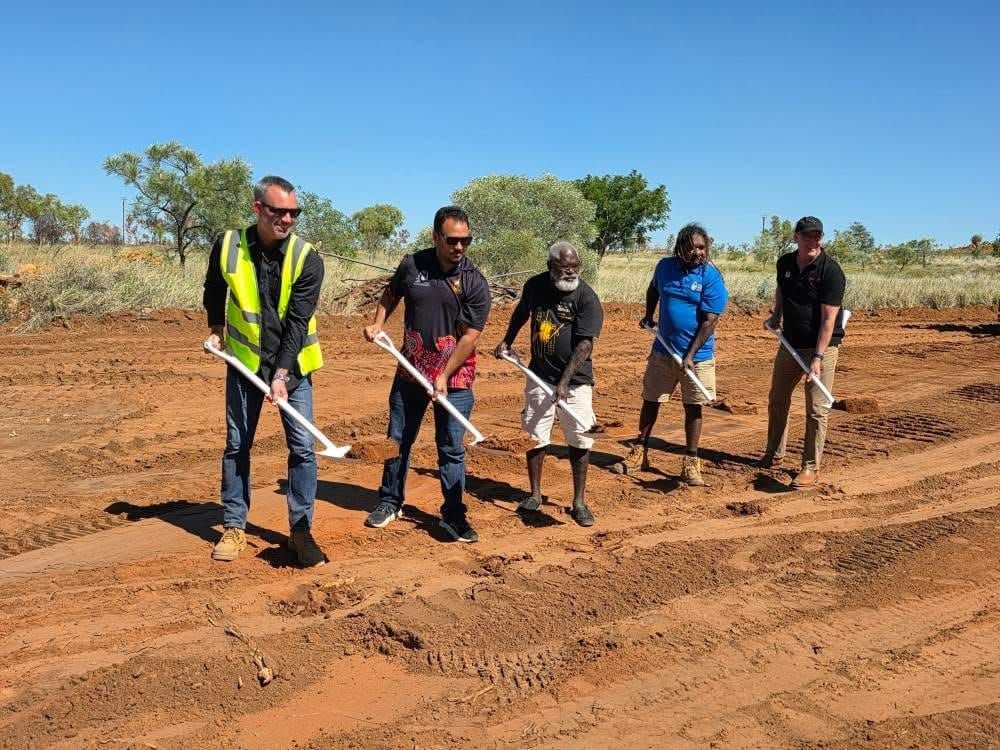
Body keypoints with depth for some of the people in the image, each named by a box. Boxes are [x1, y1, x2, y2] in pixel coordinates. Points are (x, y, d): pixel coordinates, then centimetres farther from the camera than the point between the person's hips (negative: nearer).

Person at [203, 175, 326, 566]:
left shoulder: (307, 260, -16)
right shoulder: (227, 245, -9)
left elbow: (297, 323, -20)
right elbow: (214, 289, 13)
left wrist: (282, 374, -26)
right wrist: (215, 329, 11)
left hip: (291, 364, -1)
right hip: (245, 362, 2)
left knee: (302, 447, -2)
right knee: (236, 445, 8)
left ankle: (301, 530, 11)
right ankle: (234, 528, 21)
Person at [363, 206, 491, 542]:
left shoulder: (475, 283, -11)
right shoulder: (412, 265, -2)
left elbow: (470, 336, -13)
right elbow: (390, 295, 18)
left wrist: (445, 376, -17)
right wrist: (377, 324, 2)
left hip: (454, 378, -3)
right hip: (411, 371, 3)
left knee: (451, 449, 3)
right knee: (398, 439, 13)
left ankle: (453, 515, 15)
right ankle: (390, 502, 31)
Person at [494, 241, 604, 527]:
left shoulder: (586, 296, -14)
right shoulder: (535, 286, 0)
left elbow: (585, 344, -18)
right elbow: (521, 313, 23)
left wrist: (564, 381, -23)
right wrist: (507, 342, 21)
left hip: (575, 378, -3)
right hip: (540, 375, 3)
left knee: (579, 440, 0)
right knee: (534, 435, 8)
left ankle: (579, 502, 12)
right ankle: (535, 494, 24)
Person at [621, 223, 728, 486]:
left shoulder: (711, 277, -13)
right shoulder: (665, 266, -1)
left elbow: (710, 321, -16)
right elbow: (653, 289, 23)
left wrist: (690, 356, -20)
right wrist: (648, 316, 13)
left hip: (696, 355, -4)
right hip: (663, 350, 4)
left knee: (693, 407, 5)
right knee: (650, 400, 10)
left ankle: (691, 464, 15)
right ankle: (640, 453, 25)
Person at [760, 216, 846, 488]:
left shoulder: (831, 271, -17)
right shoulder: (785, 263, 2)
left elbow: (828, 319, -21)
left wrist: (817, 358, -27)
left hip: (821, 346, -7)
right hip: (789, 343, 7)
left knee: (817, 410, -2)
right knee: (777, 401, 16)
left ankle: (811, 467, 9)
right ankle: (774, 455, 33)